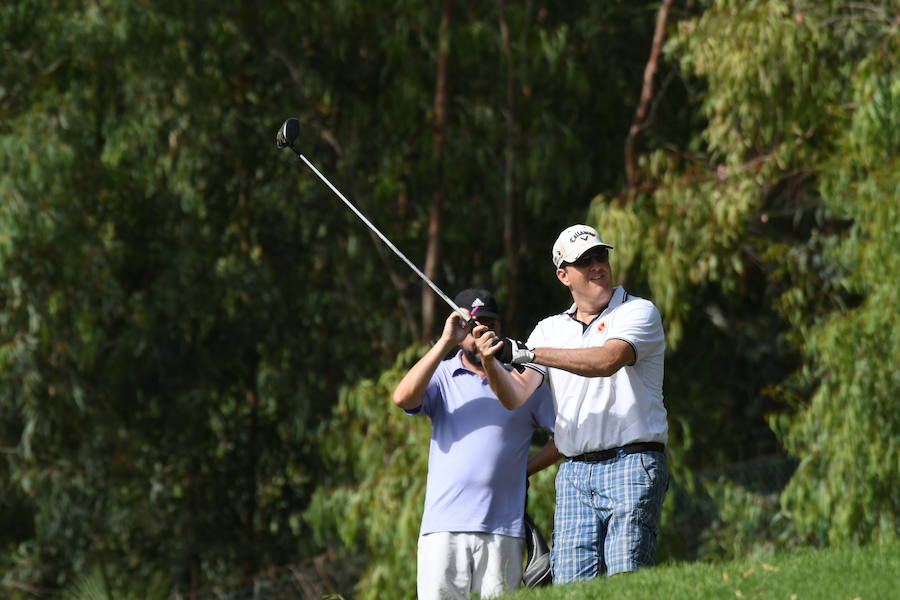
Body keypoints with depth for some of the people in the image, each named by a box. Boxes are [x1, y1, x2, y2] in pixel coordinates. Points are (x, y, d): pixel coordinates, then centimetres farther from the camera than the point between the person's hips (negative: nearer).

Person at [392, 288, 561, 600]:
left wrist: (524, 468, 5)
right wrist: (445, 342, -10)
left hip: (503, 529, 1)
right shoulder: (441, 377, 11)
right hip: (443, 525, 0)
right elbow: (403, 398, -10)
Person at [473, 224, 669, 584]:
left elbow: (608, 360, -18)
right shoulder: (551, 330, 16)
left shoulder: (639, 312, 2)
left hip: (631, 468, -4)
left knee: (625, 581, -14)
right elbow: (516, 397, 5)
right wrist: (490, 362, -17)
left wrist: (526, 353, -21)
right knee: (569, 585, -3)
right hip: (574, 473, 4)